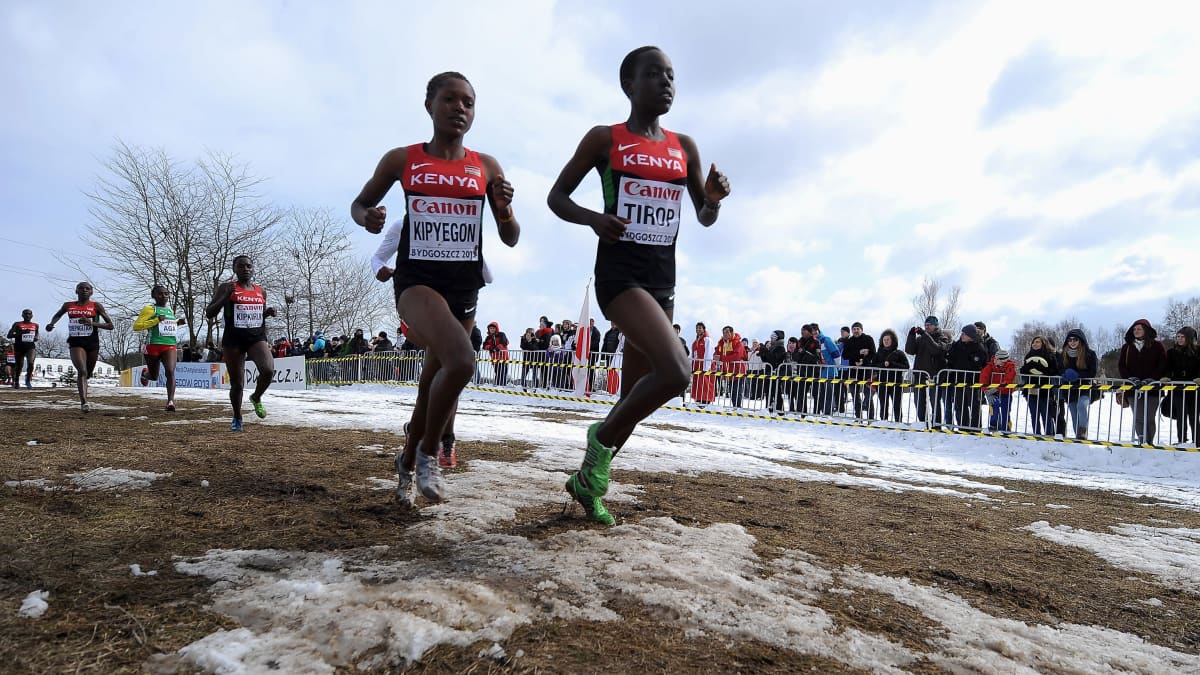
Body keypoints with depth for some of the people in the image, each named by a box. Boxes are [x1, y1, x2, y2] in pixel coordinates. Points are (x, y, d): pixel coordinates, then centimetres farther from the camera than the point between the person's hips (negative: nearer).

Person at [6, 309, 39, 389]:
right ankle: (16, 381, 31)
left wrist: (36, 338, 1)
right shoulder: (17, 324, 0)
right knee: (18, 366, 9)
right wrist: (21, 333, -18)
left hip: (31, 347, 1)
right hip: (19, 347, -1)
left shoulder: (35, 325, 10)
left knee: (31, 363, -20)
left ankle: (28, 380, -2)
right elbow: (9, 335, -4)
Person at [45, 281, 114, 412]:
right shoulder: (68, 306, 8)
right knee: (82, 371, -20)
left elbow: (110, 326, -4)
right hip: (76, 342, 0)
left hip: (92, 343, 1)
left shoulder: (96, 306, 0)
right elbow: (57, 315, 31)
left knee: (88, 373, 15)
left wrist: (92, 323, -17)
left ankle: (80, 381, 53)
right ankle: (84, 402, -26)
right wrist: (51, 324, 11)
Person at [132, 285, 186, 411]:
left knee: (170, 372, -19)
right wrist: (156, 320, -18)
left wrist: (178, 323, 12)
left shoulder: (170, 310, 17)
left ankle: (170, 401, -23)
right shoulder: (149, 309, -2)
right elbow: (136, 326, -9)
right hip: (153, 345, -3)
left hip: (170, 345, 3)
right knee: (154, 377, 11)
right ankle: (145, 374, 49)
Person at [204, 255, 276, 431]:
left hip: (257, 337, 2)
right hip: (233, 339, -2)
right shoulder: (225, 287, 0)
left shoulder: (261, 291, 12)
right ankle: (237, 418, 28)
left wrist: (268, 312, 3)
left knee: (268, 370, -24)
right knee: (237, 384, 5)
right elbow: (209, 314, -2)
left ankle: (256, 398, 6)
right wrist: (225, 296, -15)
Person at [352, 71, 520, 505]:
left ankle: (407, 463, 39)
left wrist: (505, 209, -12)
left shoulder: (487, 168, 7)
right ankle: (428, 453, -5)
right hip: (416, 280, -3)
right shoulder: (401, 160, 4)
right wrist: (368, 218, -7)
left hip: (465, 287, 4)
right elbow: (359, 204, 17)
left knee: (433, 386, 13)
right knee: (461, 360, -30)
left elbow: (511, 239, 10)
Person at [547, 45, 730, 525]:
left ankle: (588, 479, 28)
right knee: (675, 372, -26)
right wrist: (594, 218, -16)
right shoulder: (604, 139, 1)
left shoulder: (684, 147, 14)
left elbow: (705, 219, 18)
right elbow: (556, 197, 4)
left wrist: (713, 199, -5)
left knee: (635, 396, 9)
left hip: (663, 279, 6)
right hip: (618, 273, -6)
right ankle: (602, 438, -1)